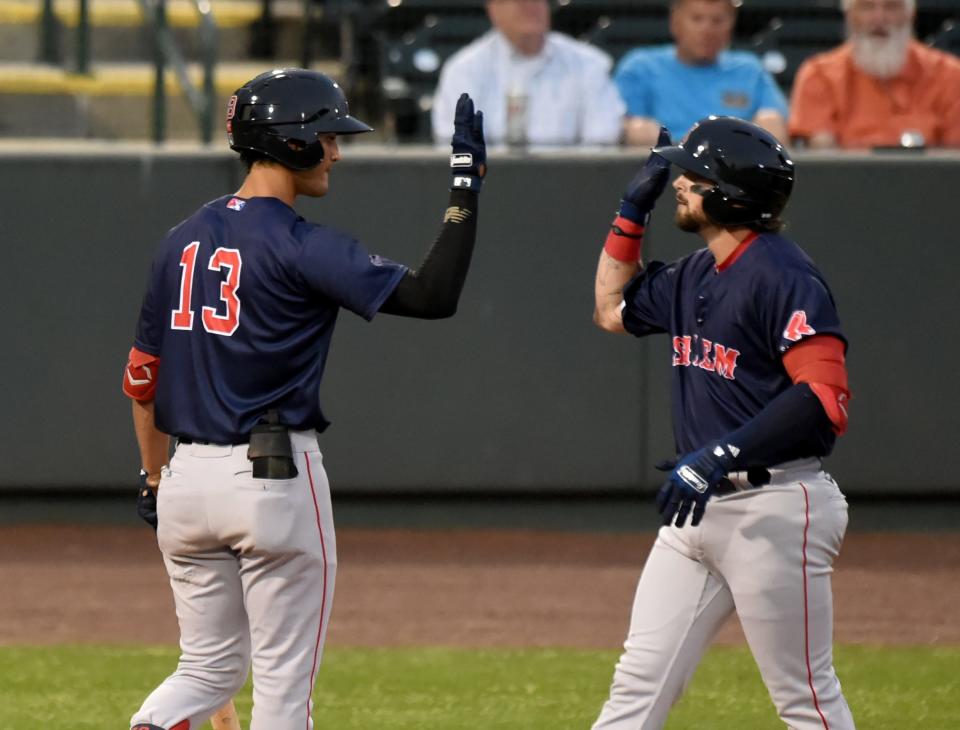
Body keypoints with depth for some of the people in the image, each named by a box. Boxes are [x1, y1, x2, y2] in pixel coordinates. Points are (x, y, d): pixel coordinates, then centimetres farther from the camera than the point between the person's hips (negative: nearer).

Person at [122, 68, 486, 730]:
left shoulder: (183, 240, 9)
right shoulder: (302, 247, -12)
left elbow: (142, 377, 13)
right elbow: (432, 296, -19)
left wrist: (156, 479, 23)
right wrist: (466, 189, -14)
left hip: (189, 477, 6)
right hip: (275, 477, -6)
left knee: (209, 668, 14)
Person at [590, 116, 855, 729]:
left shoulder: (783, 276, -15)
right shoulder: (694, 276, 13)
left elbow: (826, 398, -23)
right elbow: (612, 309, 32)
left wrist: (723, 455, -28)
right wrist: (633, 212, 20)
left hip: (774, 510, -9)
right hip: (700, 508, 9)